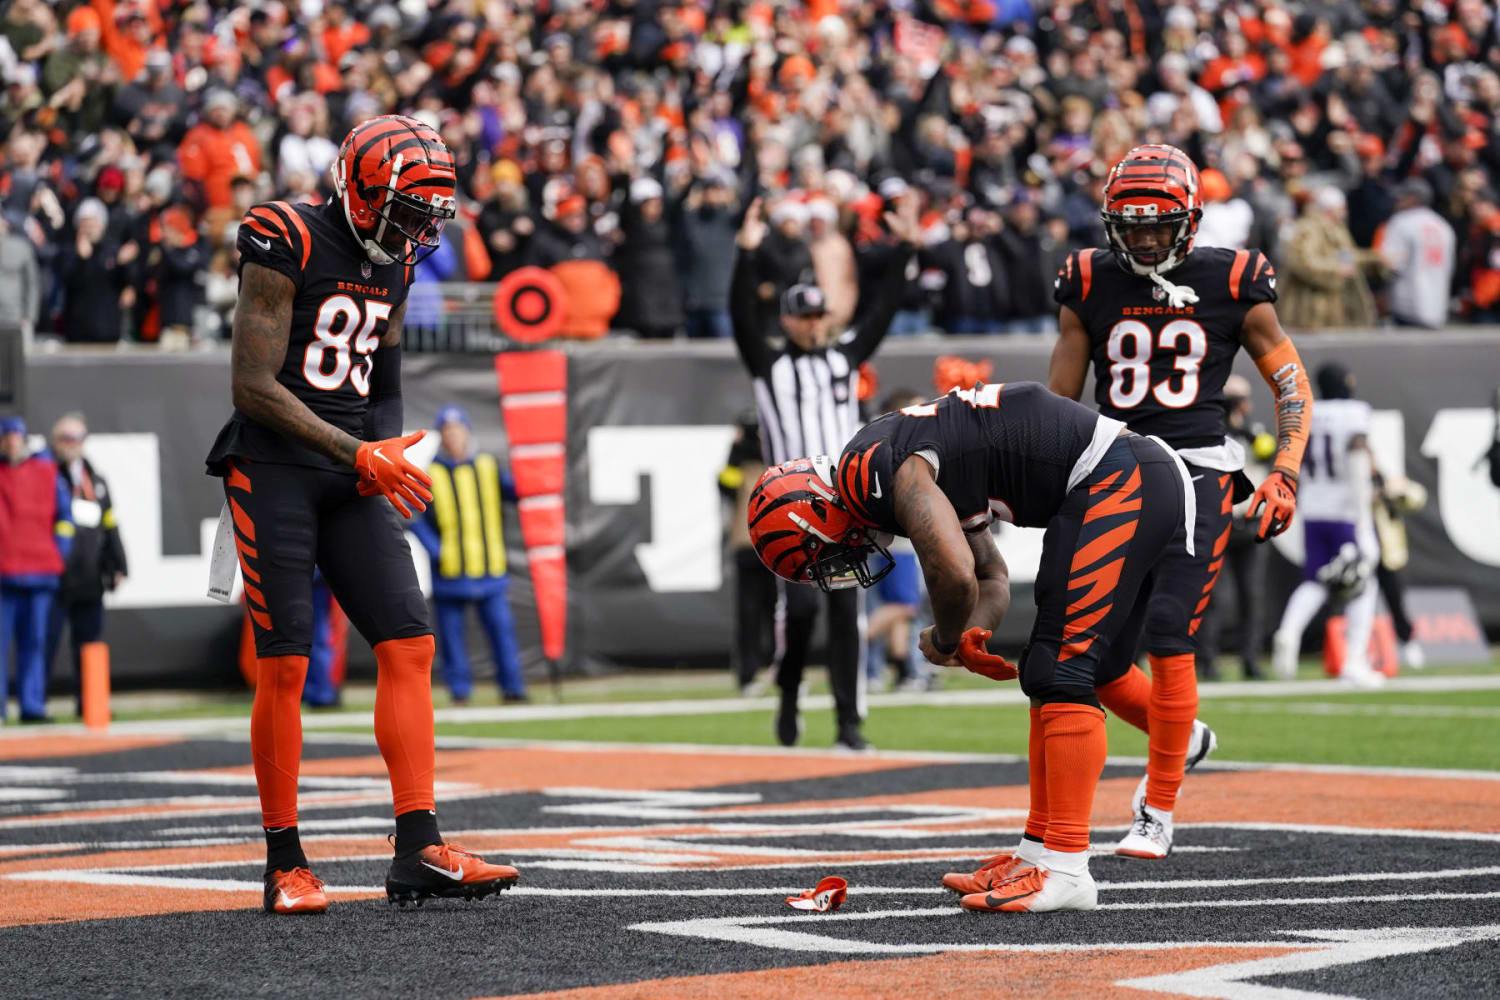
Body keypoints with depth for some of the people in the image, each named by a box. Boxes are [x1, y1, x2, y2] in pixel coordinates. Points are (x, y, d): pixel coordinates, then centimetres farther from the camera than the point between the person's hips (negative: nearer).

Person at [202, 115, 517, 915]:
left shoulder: (393, 265, 11)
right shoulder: (288, 248, -13)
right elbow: (253, 385, -16)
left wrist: (384, 455, 4)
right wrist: (357, 455, -17)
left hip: (350, 472, 7)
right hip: (272, 467, -7)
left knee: (408, 645, -4)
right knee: (285, 664, -7)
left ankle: (419, 850, -5)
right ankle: (285, 865, 2)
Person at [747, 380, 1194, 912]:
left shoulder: (882, 468, -14)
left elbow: (954, 573, -28)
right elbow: (993, 579, 24)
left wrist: (944, 641, -6)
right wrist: (967, 637, 3)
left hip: (1121, 483, -10)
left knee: (1062, 674, -13)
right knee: (1045, 674, 15)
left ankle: (1064, 870, -15)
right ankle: (1038, 853, 19)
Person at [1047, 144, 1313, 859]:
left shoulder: (1231, 283, 0)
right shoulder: (1090, 286, 7)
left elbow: (1291, 382, 5)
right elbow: (1058, 400, 13)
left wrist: (1284, 472, -7)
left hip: (1196, 472, -4)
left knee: (1168, 632, -19)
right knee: (1095, 664, 0)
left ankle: (1158, 814, -6)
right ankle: (1182, 738, 32)